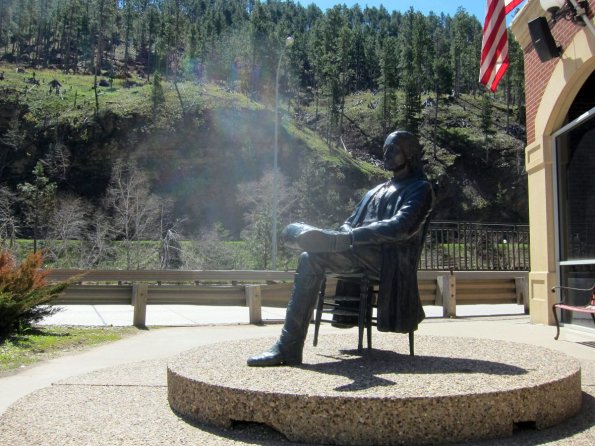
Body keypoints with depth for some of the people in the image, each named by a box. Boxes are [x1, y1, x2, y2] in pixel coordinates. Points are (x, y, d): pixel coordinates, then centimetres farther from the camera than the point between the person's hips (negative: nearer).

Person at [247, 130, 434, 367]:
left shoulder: (420, 188, 7)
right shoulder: (376, 191, 31)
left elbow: (401, 227, -13)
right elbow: (351, 224, 22)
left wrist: (350, 237, -23)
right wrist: (344, 236, -6)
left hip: (389, 256, -7)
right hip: (360, 255, 7)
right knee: (309, 258, -21)